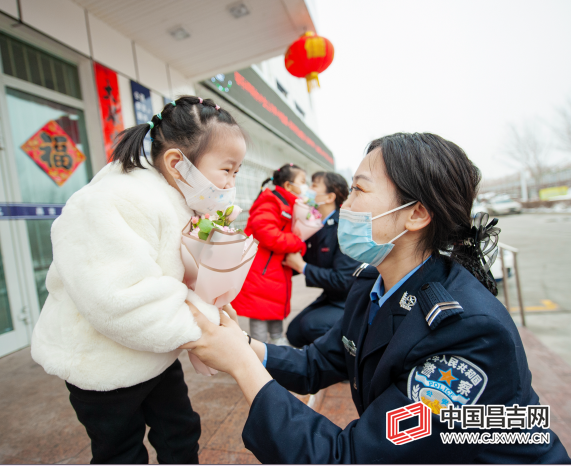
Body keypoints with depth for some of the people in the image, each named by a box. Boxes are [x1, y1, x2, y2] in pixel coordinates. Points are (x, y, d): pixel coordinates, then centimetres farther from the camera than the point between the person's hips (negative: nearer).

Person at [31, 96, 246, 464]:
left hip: (158, 355, 7)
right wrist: (193, 329, -26)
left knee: (182, 434, 23)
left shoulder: (192, 207, -2)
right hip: (104, 365, -7)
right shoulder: (118, 203, -30)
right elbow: (121, 302, -38)